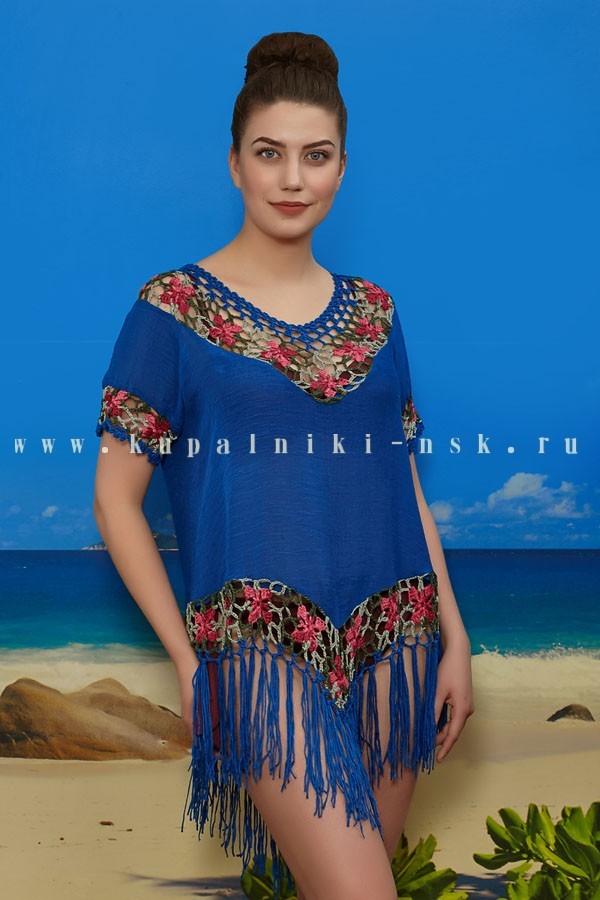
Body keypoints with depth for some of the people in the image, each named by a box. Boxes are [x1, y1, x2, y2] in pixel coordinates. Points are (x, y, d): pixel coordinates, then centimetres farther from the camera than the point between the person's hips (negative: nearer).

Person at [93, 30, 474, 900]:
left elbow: (406, 485, 13)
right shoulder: (174, 307, -2)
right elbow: (117, 498, -1)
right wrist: (186, 656, -5)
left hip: (392, 639, 5)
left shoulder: (372, 310, 10)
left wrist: (454, 635, 8)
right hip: (263, 641, -4)